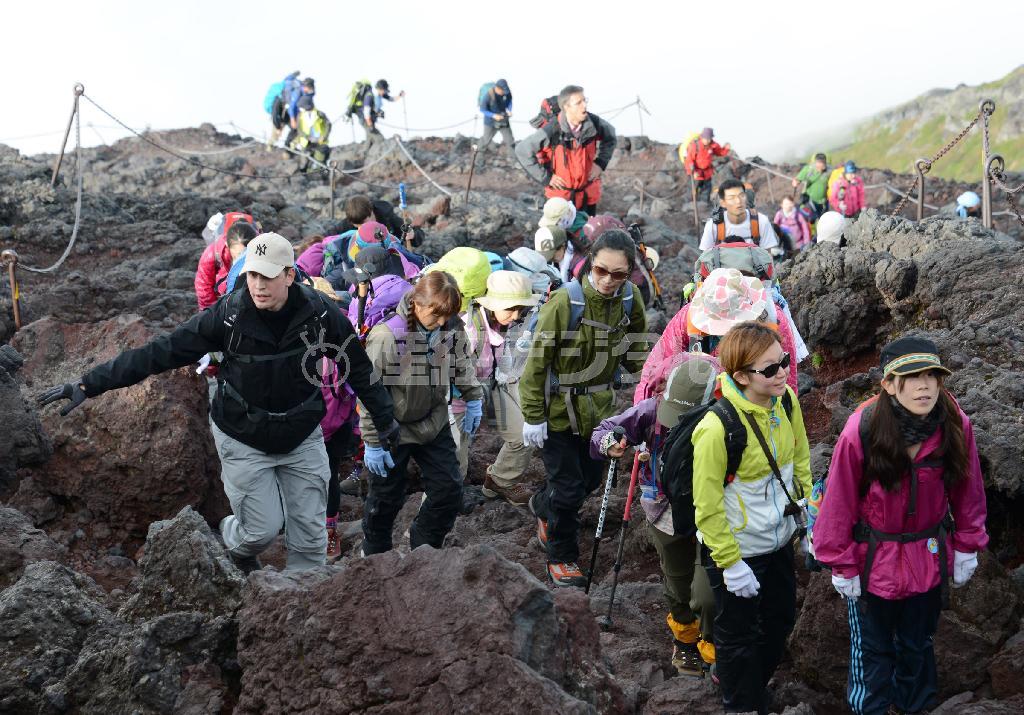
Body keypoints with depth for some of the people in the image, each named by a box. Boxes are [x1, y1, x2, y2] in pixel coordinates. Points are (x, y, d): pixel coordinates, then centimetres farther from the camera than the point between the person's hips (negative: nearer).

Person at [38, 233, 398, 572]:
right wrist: (89, 384, -21)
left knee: (310, 534, 4)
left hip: (303, 440, 2)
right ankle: (237, 549, 35)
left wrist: (384, 417, 12)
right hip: (243, 441, -2)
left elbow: (357, 366, 1)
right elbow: (159, 352, -18)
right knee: (262, 528, -1)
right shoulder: (229, 314, -20)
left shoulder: (320, 313, -15)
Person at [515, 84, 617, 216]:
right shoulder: (552, 131, -25)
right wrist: (545, 177, -15)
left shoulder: (594, 123, -12)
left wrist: (601, 163, 1)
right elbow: (522, 150, -18)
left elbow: (610, 135, 11)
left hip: (589, 193, 4)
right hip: (561, 194, -4)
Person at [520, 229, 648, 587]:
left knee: (591, 478, 18)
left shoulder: (630, 299, -8)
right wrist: (533, 416, -15)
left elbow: (636, 351, 9)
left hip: (597, 406, 6)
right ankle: (561, 557, 26)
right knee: (569, 488, 2)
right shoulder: (565, 300, -24)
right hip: (558, 407, -5)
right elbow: (538, 359, -18)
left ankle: (543, 505, 49)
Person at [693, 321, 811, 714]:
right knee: (740, 639, 14)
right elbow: (707, 505, -22)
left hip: (780, 541, 7)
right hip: (737, 550, -7)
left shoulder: (786, 400, -10)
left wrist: (809, 510, 9)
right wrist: (730, 563, -17)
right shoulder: (717, 427, -31)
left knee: (780, 621, 25)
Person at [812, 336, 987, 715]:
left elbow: (966, 490, -2)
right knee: (873, 649, 17)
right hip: (874, 558, -3)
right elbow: (840, 502, -16)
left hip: (929, 558, 3)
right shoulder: (861, 431, -27)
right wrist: (842, 565, -9)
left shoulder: (956, 425, -18)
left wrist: (967, 546, 6)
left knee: (917, 644, 25)